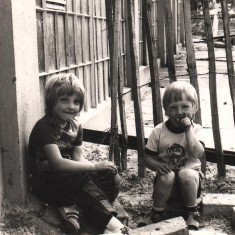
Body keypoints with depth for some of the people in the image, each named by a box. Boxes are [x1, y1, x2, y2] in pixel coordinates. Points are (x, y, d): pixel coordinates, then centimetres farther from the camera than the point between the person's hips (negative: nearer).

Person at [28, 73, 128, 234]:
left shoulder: (76, 126, 7)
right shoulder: (45, 127, -18)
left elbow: (78, 158, 2)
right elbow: (57, 163, -28)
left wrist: (101, 167, -18)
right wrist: (95, 166, -27)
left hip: (67, 177, 8)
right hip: (45, 181, -8)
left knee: (112, 178, -9)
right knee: (83, 178, -34)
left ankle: (72, 208, -22)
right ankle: (108, 222, -29)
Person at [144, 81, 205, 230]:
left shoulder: (196, 129, -5)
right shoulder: (158, 131, -4)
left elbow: (198, 154, -21)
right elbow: (148, 157, -1)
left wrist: (188, 130, -24)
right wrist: (157, 165, -23)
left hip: (190, 174, 0)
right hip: (167, 182, 0)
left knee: (186, 174, -33)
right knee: (167, 176, -33)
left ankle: (192, 214, -10)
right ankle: (157, 212, -10)